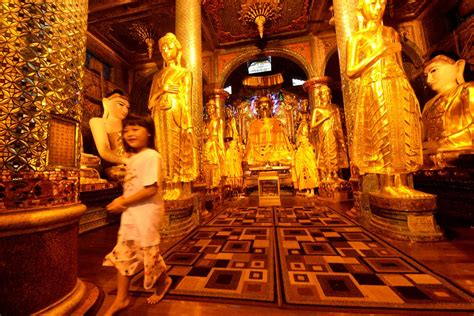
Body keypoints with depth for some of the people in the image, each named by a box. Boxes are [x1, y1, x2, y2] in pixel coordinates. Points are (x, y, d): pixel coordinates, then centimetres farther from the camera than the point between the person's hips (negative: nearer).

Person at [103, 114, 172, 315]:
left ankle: (163, 281, 38)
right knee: (122, 254, 14)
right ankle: (121, 299, 34)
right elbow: (132, 187, 15)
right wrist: (121, 200, -3)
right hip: (130, 213, 8)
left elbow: (151, 189, -25)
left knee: (148, 252, 9)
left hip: (146, 213, -8)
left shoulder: (151, 156, -18)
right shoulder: (133, 158, 11)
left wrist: (123, 203, -17)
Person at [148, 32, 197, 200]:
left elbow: (187, 100, -3)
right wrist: (163, 89, -1)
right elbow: (151, 101, 17)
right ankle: (168, 188, 6)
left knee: (175, 150, -8)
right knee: (164, 150, 0)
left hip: (176, 116, -4)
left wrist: (188, 124, -12)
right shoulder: (158, 75, 22)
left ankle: (176, 188, -2)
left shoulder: (184, 73, 9)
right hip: (161, 118, 5)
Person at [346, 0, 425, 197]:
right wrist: (378, 52, -8)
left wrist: (408, 91, 12)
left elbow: (400, 65, 20)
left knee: (404, 132, -2)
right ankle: (387, 184, -4)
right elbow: (351, 72, -4)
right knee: (384, 135, -11)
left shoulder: (392, 33, 22)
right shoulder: (357, 37, 8)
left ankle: (402, 183, 3)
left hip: (398, 88, 5)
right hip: (375, 91, -5)